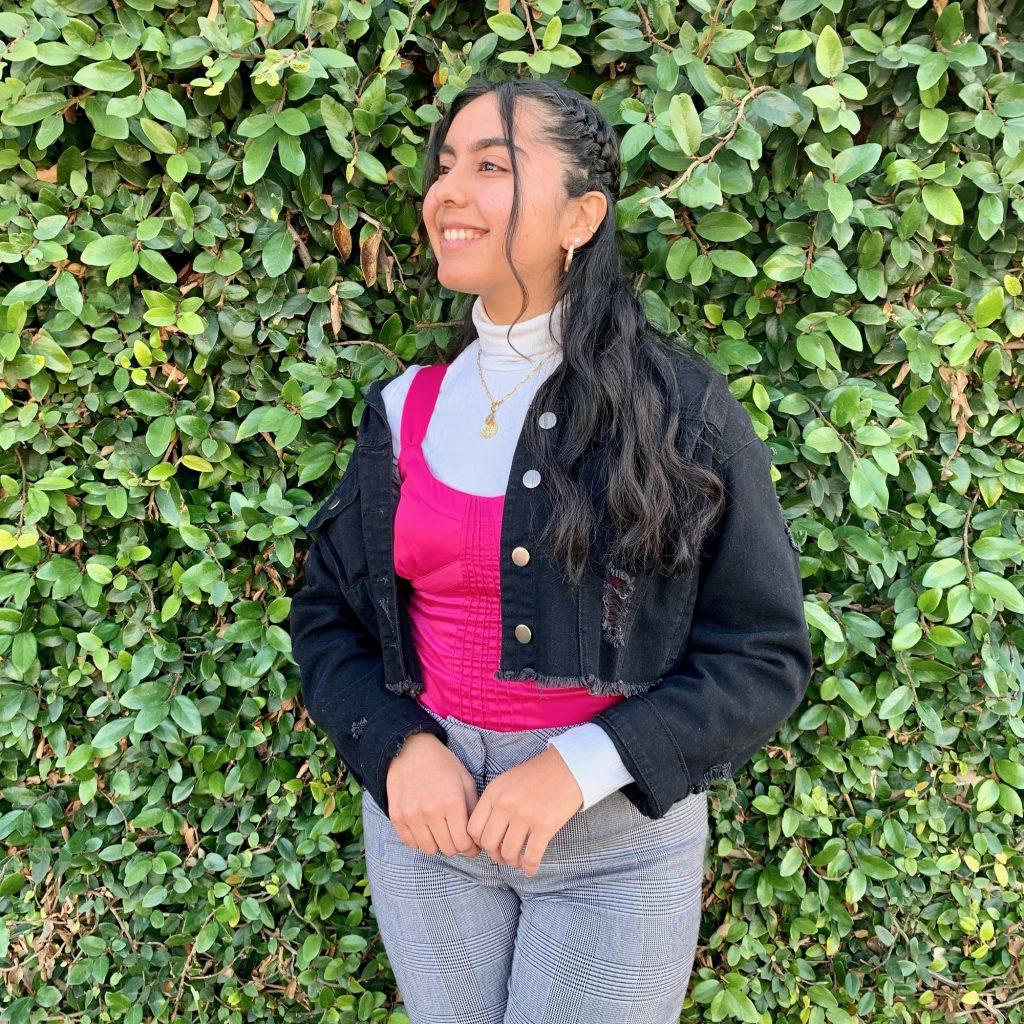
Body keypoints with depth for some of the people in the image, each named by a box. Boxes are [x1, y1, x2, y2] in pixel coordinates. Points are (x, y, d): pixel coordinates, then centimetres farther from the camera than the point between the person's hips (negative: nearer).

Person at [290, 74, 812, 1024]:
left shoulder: (682, 411, -10)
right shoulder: (405, 408, 1)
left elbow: (762, 656, -9)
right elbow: (326, 616, 6)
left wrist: (580, 768, -19)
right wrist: (399, 749, -12)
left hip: (618, 835, -3)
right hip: (422, 807, 4)